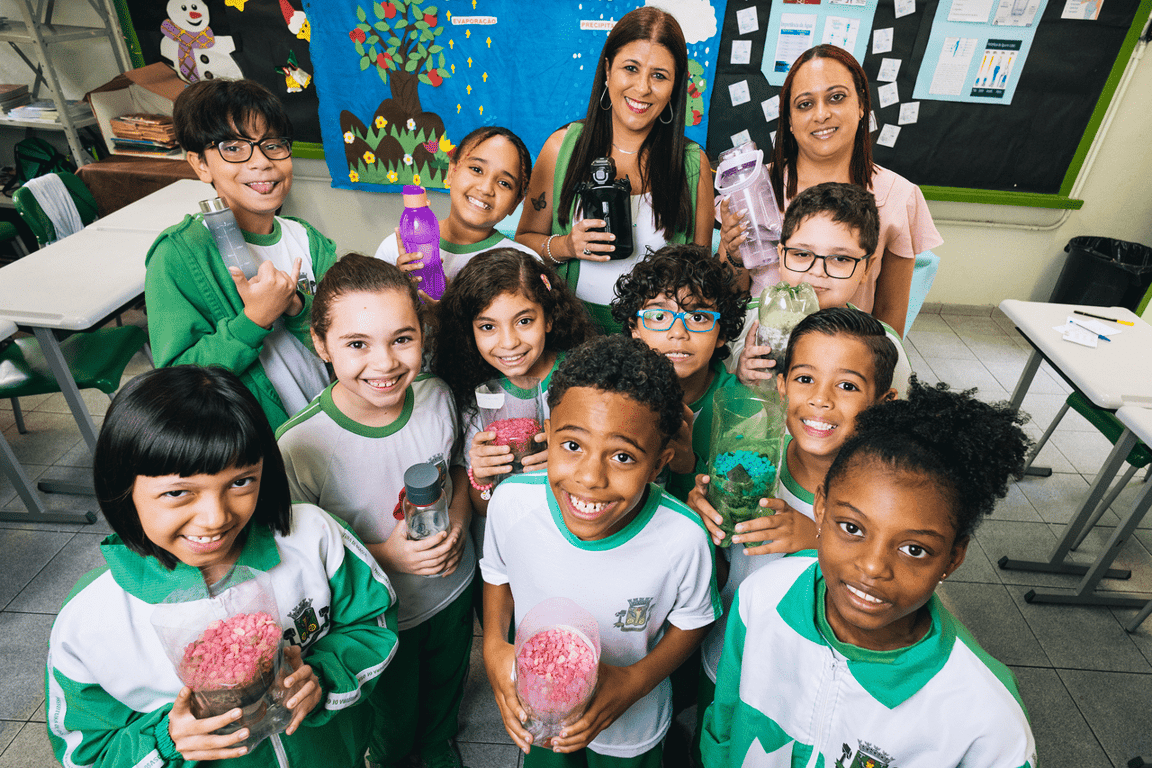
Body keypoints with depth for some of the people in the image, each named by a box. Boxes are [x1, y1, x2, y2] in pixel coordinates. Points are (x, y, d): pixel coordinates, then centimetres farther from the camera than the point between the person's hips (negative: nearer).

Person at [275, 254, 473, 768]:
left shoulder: (436, 397, -20)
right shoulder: (298, 446, -31)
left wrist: (459, 522, -18)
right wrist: (384, 554, -29)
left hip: (454, 588, 3)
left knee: (446, 684, 33)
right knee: (393, 712, 28)